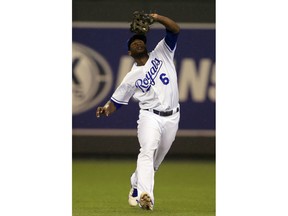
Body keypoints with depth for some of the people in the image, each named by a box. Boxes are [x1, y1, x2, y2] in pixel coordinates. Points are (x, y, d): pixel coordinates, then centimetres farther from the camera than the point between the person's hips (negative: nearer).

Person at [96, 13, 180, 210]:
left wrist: (156, 18, -15)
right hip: (150, 116, -2)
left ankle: (136, 187, 31)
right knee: (148, 151, -24)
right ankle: (146, 196, -38)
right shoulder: (132, 77, 6)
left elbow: (175, 30, -1)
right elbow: (116, 101, 7)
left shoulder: (161, 53, 9)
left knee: (157, 159, 9)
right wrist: (107, 109, -16)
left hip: (172, 117, 2)